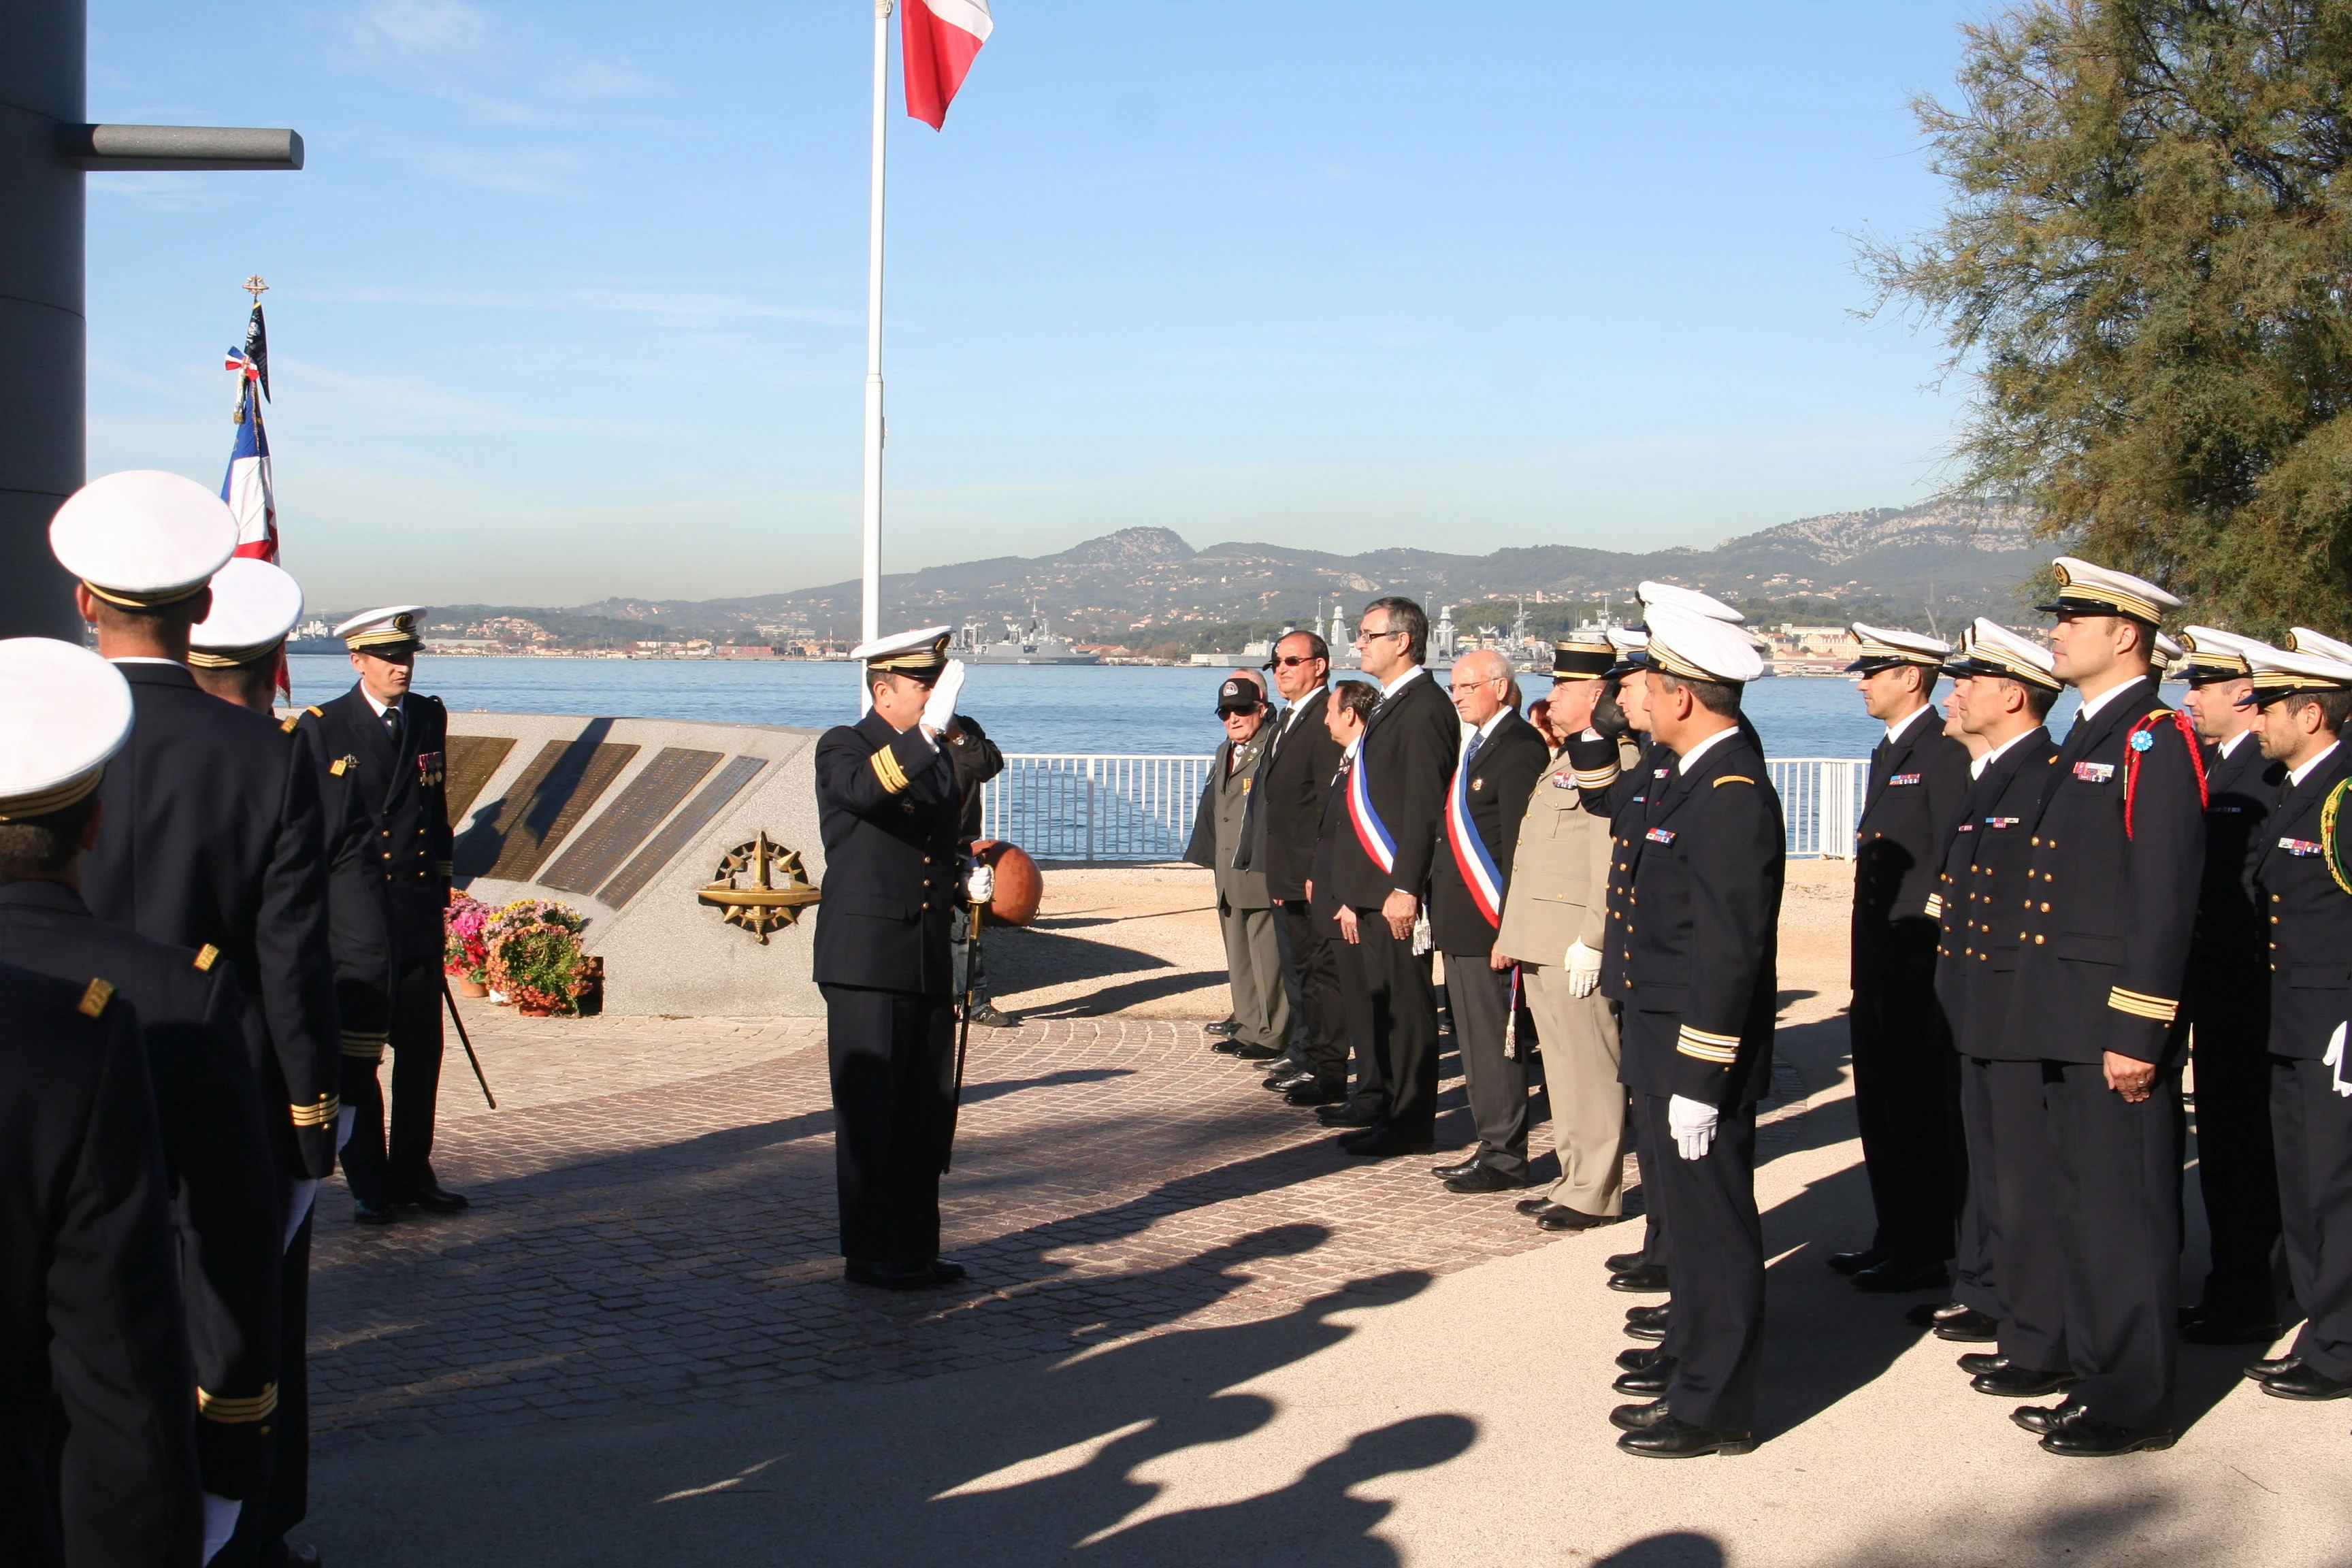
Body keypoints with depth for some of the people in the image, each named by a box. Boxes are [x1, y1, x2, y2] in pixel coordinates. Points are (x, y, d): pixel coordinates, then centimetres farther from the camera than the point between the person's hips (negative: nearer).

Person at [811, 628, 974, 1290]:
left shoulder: (939, 761, 18)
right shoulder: (842, 748, -4)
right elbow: (866, 788, -29)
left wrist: (966, 883, 9)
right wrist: (928, 729, -37)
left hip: (930, 962, 7)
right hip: (866, 964, -7)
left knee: (929, 1117, 10)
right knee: (870, 1114, -1)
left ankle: (915, 1247, 20)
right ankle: (870, 1254, 7)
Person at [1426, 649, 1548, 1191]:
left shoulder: (1519, 749, -14)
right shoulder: (1474, 744, 16)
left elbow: (1521, 850, -18)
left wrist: (1508, 931, -21)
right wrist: (1437, 911, 15)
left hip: (1489, 924, -10)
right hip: (1460, 924, 10)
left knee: (1496, 1042, -3)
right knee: (1472, 1041, 14)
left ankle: (1506, 1157, 5)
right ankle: (1491, 1146, 23)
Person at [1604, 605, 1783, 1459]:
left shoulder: (1731, 794, -20)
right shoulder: (1694, 778, 12)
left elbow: (1730, 949, -24)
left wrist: (1698, 1079, -23)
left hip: (1701, 1055, -10)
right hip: (1665, 1043, 10)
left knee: (1713, 1221, -1)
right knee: (1687, 1209, 21)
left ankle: (1716, 1408, 8)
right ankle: (1691, 1359, 36)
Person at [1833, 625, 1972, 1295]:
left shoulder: (1943, 754, -14)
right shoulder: (1887, 753, 17)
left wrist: (1925, 942, -19)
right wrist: (1869, 952, 16)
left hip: (1918, 960, -10)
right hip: (1880, 961, 10)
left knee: (1920, 1111, -2)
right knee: (1881, 1106, 14)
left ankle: (1924, 1253, 5)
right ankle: (1894, 1237, 24)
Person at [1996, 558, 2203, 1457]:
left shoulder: (2156, 743, -14)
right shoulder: (2085, 742, 16)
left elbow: (2166, 902, -19)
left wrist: (2136, 1034, -21)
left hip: (2115, 1021, -10)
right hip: (2064, 1014, 10)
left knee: (2123, 1206, -3)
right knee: (2076, 1198, 17)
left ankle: (2132, 1400, 5)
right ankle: (2085, 1357, 30)